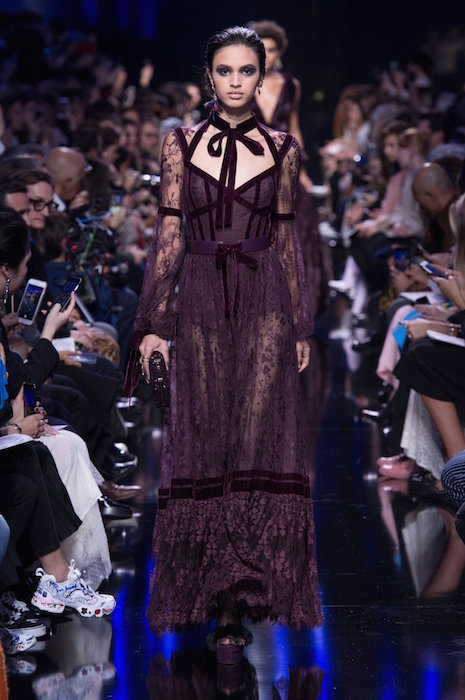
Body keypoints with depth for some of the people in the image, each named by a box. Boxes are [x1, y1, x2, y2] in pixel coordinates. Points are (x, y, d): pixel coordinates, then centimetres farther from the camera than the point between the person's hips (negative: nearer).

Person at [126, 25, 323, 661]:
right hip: (200, 301, 1)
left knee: (258, 439, -8)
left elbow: (287, 238, 10)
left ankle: (235, 604, -5)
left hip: (265, 303, 0)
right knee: (205, 441, 2)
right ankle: (215, 586, 12)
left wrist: (302, 325, 9)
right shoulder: (181, 144, 6)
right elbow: (168, 233, 3)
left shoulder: (282, 149, 7)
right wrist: (155, 322, -3)